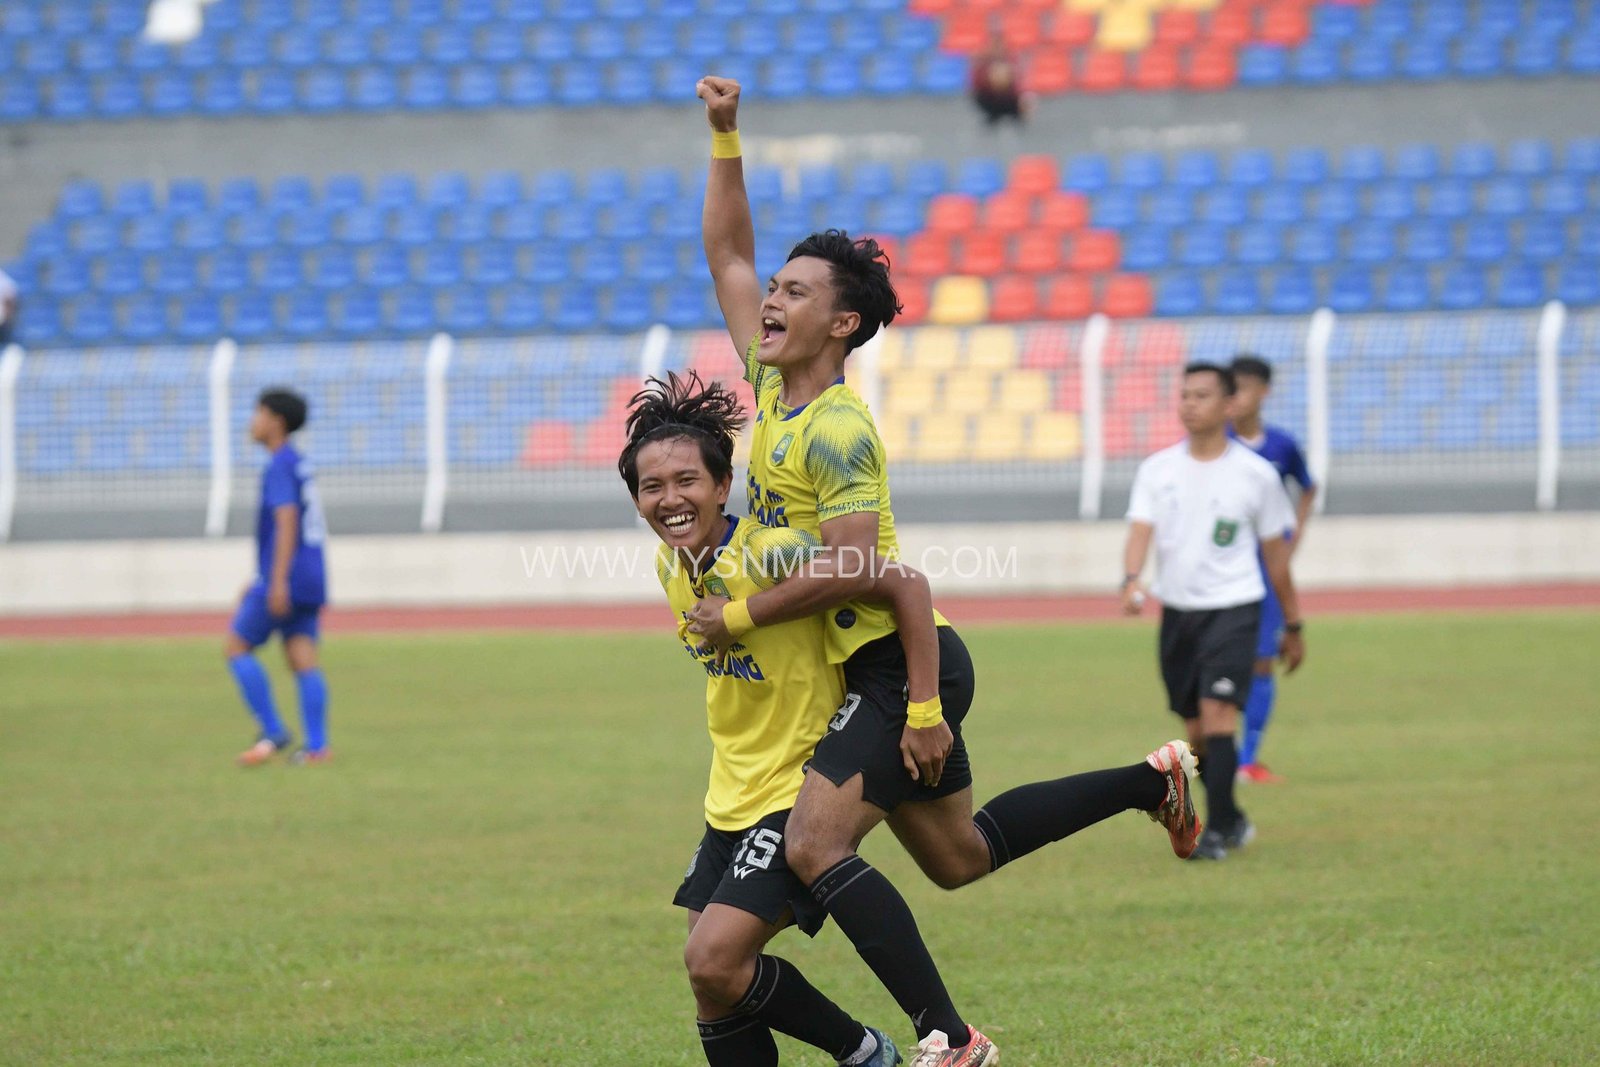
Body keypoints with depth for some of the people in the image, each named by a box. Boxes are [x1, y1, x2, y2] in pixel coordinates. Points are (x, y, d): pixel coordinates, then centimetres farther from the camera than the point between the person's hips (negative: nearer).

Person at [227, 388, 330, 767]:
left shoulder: (280, 466, -11)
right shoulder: (300, 465, 19)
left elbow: (287, 522, -21)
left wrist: (277, 581, -25)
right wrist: (261, 580, 30)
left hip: (286, 579, -9)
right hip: (311, 581, 9)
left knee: (237, 647, 0)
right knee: (303, 661, 2)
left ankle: (273, 733, -5)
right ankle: (316, 746, -7)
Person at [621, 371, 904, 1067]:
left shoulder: (768, 554, -22)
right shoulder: (670, 565, 3)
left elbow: (907, 587, -21)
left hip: (799, 795, -8)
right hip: (732, 799, 8)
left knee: (714, 962, -17)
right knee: (710, 972, 5)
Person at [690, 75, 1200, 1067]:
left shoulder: (835, 429, -19)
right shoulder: (773, 388, 6)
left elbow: (852, 572, -24)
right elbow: (728, 255, 17)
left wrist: (737, 618, -15)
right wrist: (726, 138, 8)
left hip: (898, 665, -9)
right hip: (888, 668, 9)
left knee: (816, 846, -21)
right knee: (959, 853, 19)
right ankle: (1152, 781, 32)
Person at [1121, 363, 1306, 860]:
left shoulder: (1255, 474, -2)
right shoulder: (1157, 469, 3)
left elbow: (1276, 553, 6)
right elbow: (1141, 529, -9)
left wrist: (1293, 626, 10)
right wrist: (1131, 580, -30)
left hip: (1233, 608, -4)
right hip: (1177, 609, 4)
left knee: (1217, 712, -19)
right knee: (1196, 729, 11)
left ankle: (1217, 832, -16)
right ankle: (1234, 820, 30)